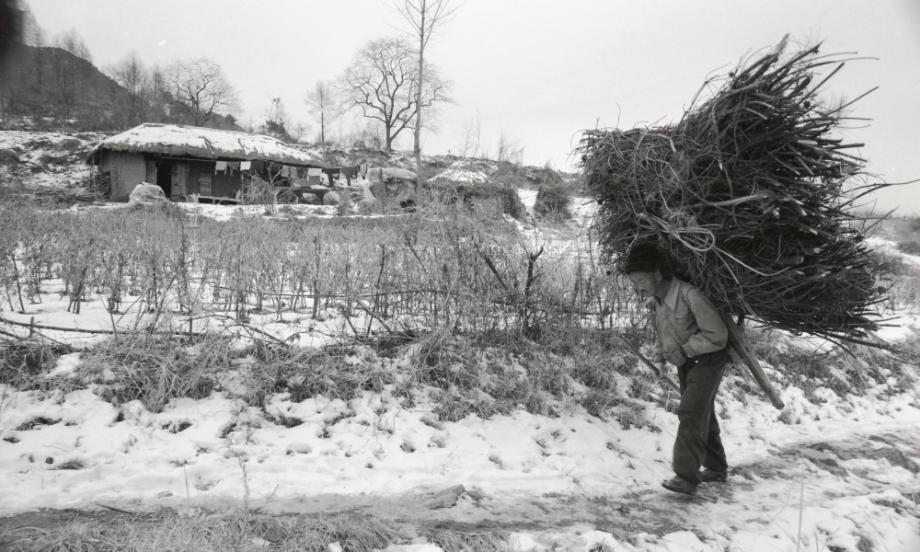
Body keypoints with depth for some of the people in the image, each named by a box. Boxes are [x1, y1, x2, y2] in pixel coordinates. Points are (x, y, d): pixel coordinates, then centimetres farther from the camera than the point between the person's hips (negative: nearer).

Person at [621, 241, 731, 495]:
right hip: (685, 361, 8)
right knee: (702, 414, 17)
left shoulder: (689, 295, -31)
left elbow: (717, 334, -26)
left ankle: (686, 476, -13)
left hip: (707, 358, -8)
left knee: (690, 413, -16)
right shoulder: (654, 300, -7)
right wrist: (660, 355, -3)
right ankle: (716, 468, 32)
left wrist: (684, 349, -24)